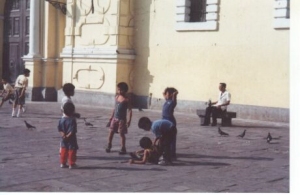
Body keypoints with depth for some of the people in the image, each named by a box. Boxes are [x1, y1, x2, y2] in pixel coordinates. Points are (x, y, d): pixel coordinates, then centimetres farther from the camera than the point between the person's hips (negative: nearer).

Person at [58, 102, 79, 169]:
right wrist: (68, 136, -15)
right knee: (72, 150, 3)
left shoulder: (61, 120, 0)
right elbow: (73, 131, -22)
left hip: (64, 139, 6)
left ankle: (63, 163, 18)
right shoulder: (72, 120, -17)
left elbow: (59, 129, -3)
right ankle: (71, 164, 4)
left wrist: (63, 134, -11)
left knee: (64, 150, 15)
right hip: (71, 139, -6)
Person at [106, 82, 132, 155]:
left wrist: (129, 120, -16)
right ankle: (109, 146, 22)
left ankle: (123, 148, 8)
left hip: (122, 119, -5)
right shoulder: (117, 97, 6)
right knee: (111, 132, 7)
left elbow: (130, 110, -10)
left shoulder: (126, 99, -10)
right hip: (115, 118, 5)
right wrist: (112, 116, 16)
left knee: (122, 134, 0)